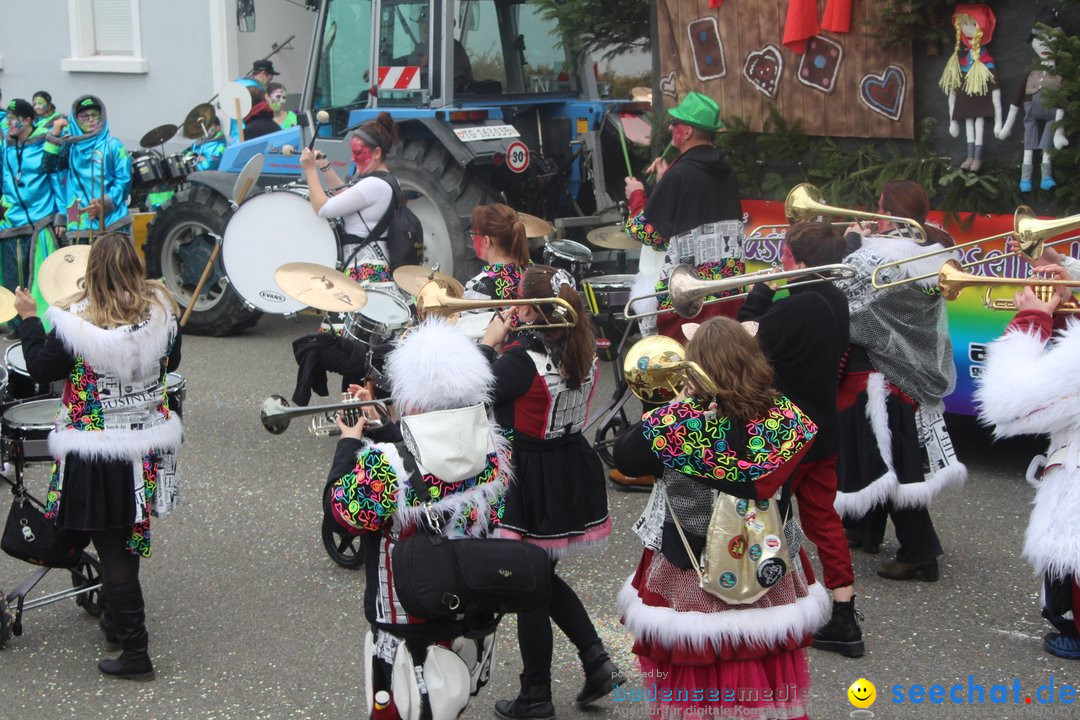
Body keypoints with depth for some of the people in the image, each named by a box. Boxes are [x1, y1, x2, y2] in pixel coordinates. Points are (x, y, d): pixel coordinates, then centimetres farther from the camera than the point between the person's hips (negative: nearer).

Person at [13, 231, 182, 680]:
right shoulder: (160, 311, -6)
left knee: (112, 550, 2)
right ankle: (121, 620, 40)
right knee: (130, 536, 23)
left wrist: (28, 318, 3)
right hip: (148, 445, 5)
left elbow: (42, 369, -7)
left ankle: (134, 654, 7)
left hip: (97, 452, -5)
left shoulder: (78, 323, -20)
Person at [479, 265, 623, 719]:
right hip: (574, 473, 7)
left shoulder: (523, 358, -23)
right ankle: (596, 661, 18)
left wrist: (489, 341, -13)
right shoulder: (583, 350, 0)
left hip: (532, 486, -7)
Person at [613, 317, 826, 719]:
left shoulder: (677, 421, -20)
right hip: (769, 570, 3)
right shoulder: (785, 417, -11)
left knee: (695, 685, 15)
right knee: (769, 675, 21)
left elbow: (623, 457, -6)